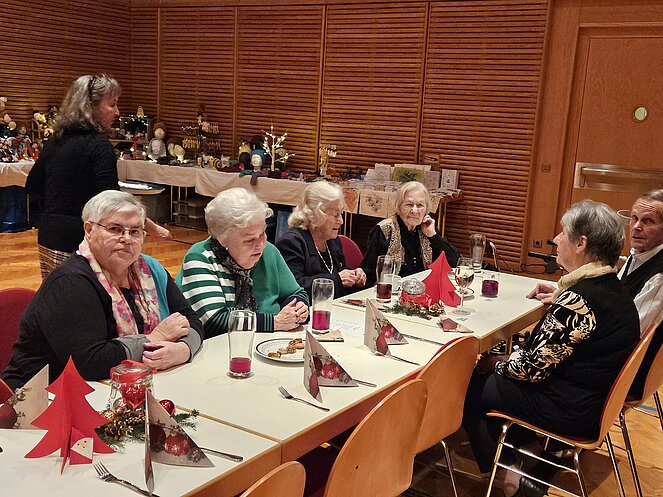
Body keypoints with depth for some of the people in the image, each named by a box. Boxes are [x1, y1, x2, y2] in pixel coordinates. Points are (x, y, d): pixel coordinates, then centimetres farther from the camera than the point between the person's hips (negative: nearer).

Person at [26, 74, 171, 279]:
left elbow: (32, 186, 20)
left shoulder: (55, 141, 10)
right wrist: (153, 228, -12)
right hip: (77, 243, -8)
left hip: (48, 239, 8)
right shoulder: (99, 146, -14)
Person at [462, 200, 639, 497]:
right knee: (492, 375, 16)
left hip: (569, 411, -10)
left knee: (469, 388, 4)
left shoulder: (578, 299, -28)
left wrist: (496, 364, -6)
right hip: (594, 398, 10)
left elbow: (532, 367, -23)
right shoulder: (612, 288, 3)